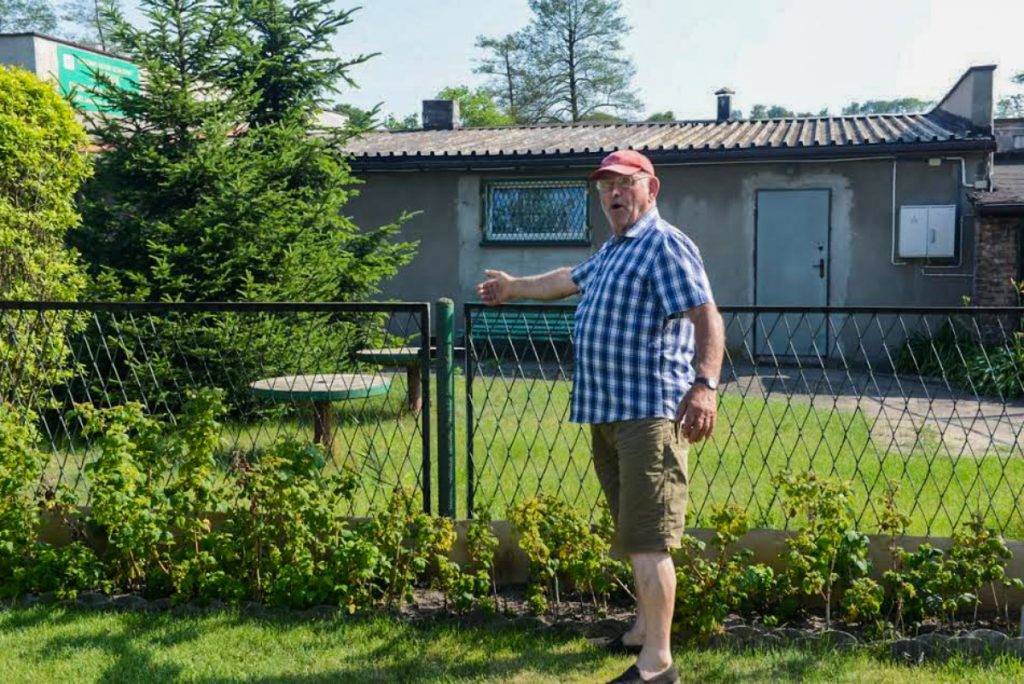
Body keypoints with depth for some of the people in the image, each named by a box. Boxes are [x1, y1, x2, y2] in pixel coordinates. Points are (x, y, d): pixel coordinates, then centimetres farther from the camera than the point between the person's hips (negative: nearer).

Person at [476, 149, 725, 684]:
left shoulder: (664, 245, -8)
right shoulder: (611, 251, 22)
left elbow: (707, 317, -18)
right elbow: (568, 279, 41)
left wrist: (705, 384, -32)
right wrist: (515, 287, 52)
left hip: (648, 412, -9)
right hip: (607, 413, 9)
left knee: (646, 538, -10)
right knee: (634, 533, 17)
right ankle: (644, 629, 29)